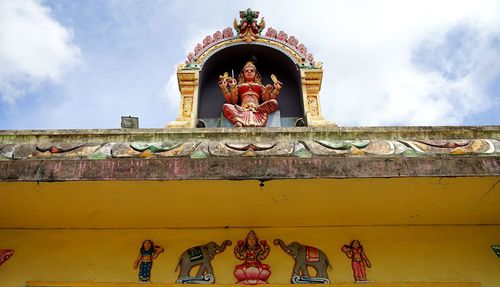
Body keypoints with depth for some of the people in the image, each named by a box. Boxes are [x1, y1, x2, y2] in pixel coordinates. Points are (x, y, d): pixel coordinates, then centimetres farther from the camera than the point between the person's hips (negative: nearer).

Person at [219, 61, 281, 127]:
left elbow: (266, 100, 15)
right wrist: (224, 89, 5)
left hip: (257, 109, 1)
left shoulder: (260, 86, 31)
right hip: (242, 109, -1)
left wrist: (276, 90, 2)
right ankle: (238, 122, -52)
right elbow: (233, 101, 14)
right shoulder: (238, 86, 30)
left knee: (274, 102, -28)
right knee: (225, 106, -27)